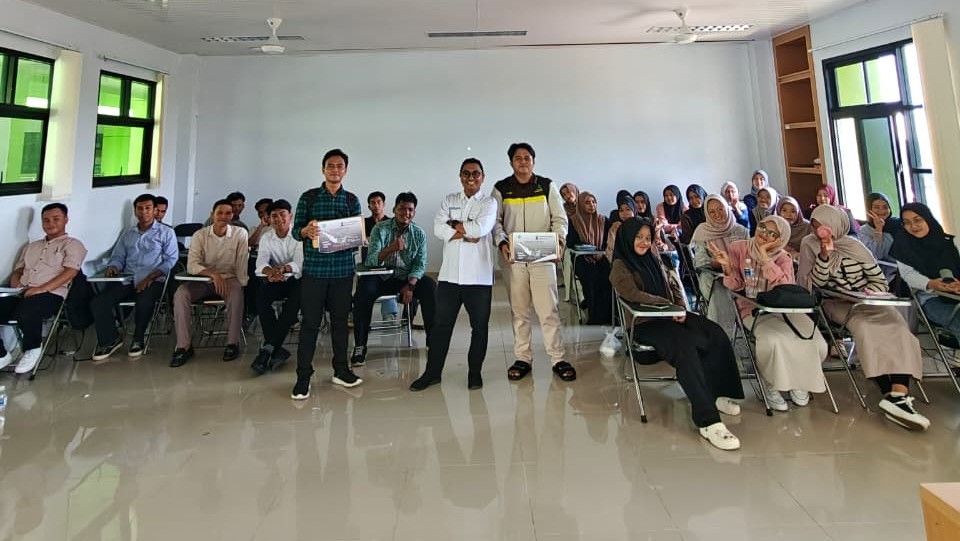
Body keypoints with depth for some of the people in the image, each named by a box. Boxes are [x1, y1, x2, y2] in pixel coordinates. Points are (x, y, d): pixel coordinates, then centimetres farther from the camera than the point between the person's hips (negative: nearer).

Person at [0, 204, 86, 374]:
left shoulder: (72, 244, 7)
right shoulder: (32, 246, 29)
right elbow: (17, 270, 27)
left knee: (25, 312, -37)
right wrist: (16, 285, 2)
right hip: (22, 295, 6)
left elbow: (70, 272, -7)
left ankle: (33, 349, -9)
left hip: (51, 295, -6)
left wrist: (41, 289, -18)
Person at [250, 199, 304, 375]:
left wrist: (283, 268, -44)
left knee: (294, 302, -34)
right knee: (261, 295, -28)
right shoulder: (266, 238, 4)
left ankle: (268, 349, -30)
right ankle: (276, 349, -27)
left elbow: (298, 263, -20)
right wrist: (270, 272, -38)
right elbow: (261, 263, -13)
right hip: (276, 281, 3)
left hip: (297, 279, -3)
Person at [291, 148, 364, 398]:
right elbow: (295, 230, 2)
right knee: (310, 322, 0)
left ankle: (341, 370, 22)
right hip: (314, 268, -2)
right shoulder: (308, 197, 3)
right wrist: (306, 231, -19)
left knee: (340, 320, 10)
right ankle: (303, 377, 8)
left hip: (343, 269, 2)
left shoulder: (352, 200, 9)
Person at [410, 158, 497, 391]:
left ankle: (474, 372, 22)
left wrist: (454, 224, -5)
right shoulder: (449, 200, 12)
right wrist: (467, 234, -12)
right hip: (450, 274, 2)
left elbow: (481, 228, -16)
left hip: (479, 276, -2)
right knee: (441, 324, 8)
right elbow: (438, 229, -4)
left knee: (479, 326, 7)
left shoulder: (489, 203, 3)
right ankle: (432, 372, 19)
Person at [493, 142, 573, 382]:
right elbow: (495, 221, 5)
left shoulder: (547, 186, 6)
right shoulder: (501, 189, 7)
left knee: (549, 310, -3)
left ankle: (558, 359, 8)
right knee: (518, 311, 7)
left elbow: (560, 218, 6)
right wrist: (502, 243, -13)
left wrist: (558, 239, -13)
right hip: (513, 257, 1)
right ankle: (523, 359, 18)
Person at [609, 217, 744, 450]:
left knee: (717, 335, -19)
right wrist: (669, 305, -18)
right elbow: (634, 295, -14)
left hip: (671, 315, 7)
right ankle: (707, 421, -34)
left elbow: (674, 284, 21)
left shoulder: (654, 259, 21)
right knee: (686, 346, -33)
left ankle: (716, 393, -10)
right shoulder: (620, 267, 0)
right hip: (646, 323, -7)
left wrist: (681, 308, 1)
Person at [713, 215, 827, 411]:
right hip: (754, 308, -3)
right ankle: (770, 383, -3)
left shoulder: (783, 257, 2)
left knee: (816, 344, -18)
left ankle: (799, 378, 14)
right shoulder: (738, 248, -2)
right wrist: (727, 267, -26)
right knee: (773, 341, -32)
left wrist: (765, 258, -20)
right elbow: (735, 286, -5)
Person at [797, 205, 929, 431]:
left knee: (896, 326, -26)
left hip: (866, 301, 2)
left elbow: (880, 281, 6)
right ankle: (892, 394, -35)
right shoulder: (809, 244, -1)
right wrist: (824, 255, -19)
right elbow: (815, 285, -7)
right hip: (835, 304, -2)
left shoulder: (854, 246, 2)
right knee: (865, 326, -32)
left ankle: (898, 395, -39)